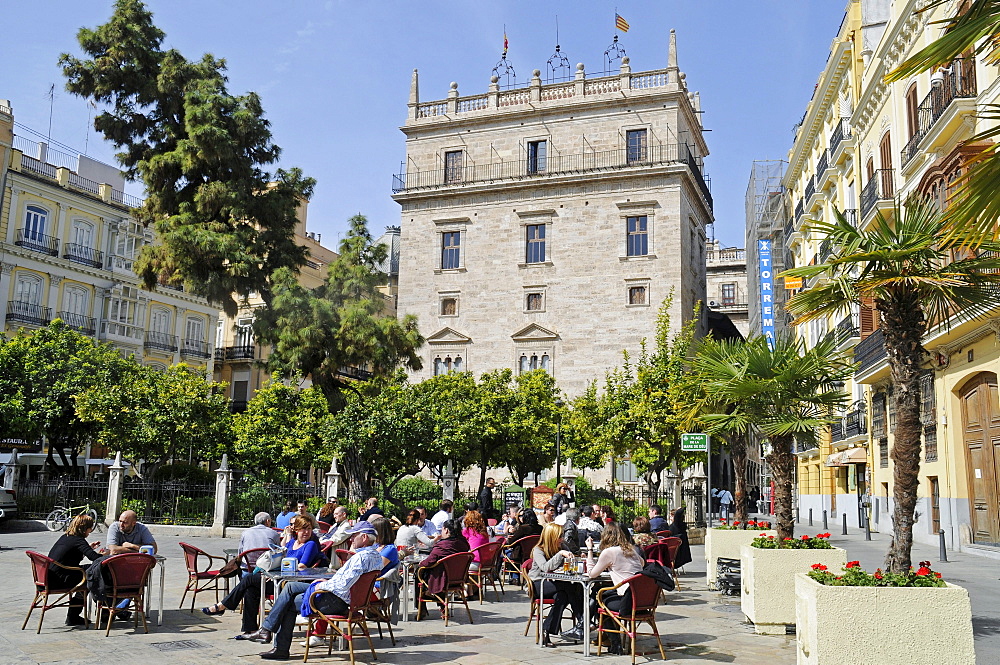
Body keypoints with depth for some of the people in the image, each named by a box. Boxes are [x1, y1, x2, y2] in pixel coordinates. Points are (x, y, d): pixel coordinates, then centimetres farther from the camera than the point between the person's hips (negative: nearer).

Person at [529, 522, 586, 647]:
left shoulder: (560, 549, 9)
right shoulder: (538, 550, -8)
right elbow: (545, 567, -26)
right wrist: (560, 554, -32)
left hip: (552, 584, 6)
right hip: (537, 585, -5)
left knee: (562, 597, -32)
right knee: (568, 586, -29)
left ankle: (546, 632, -29)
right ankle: (581, 621, -25)